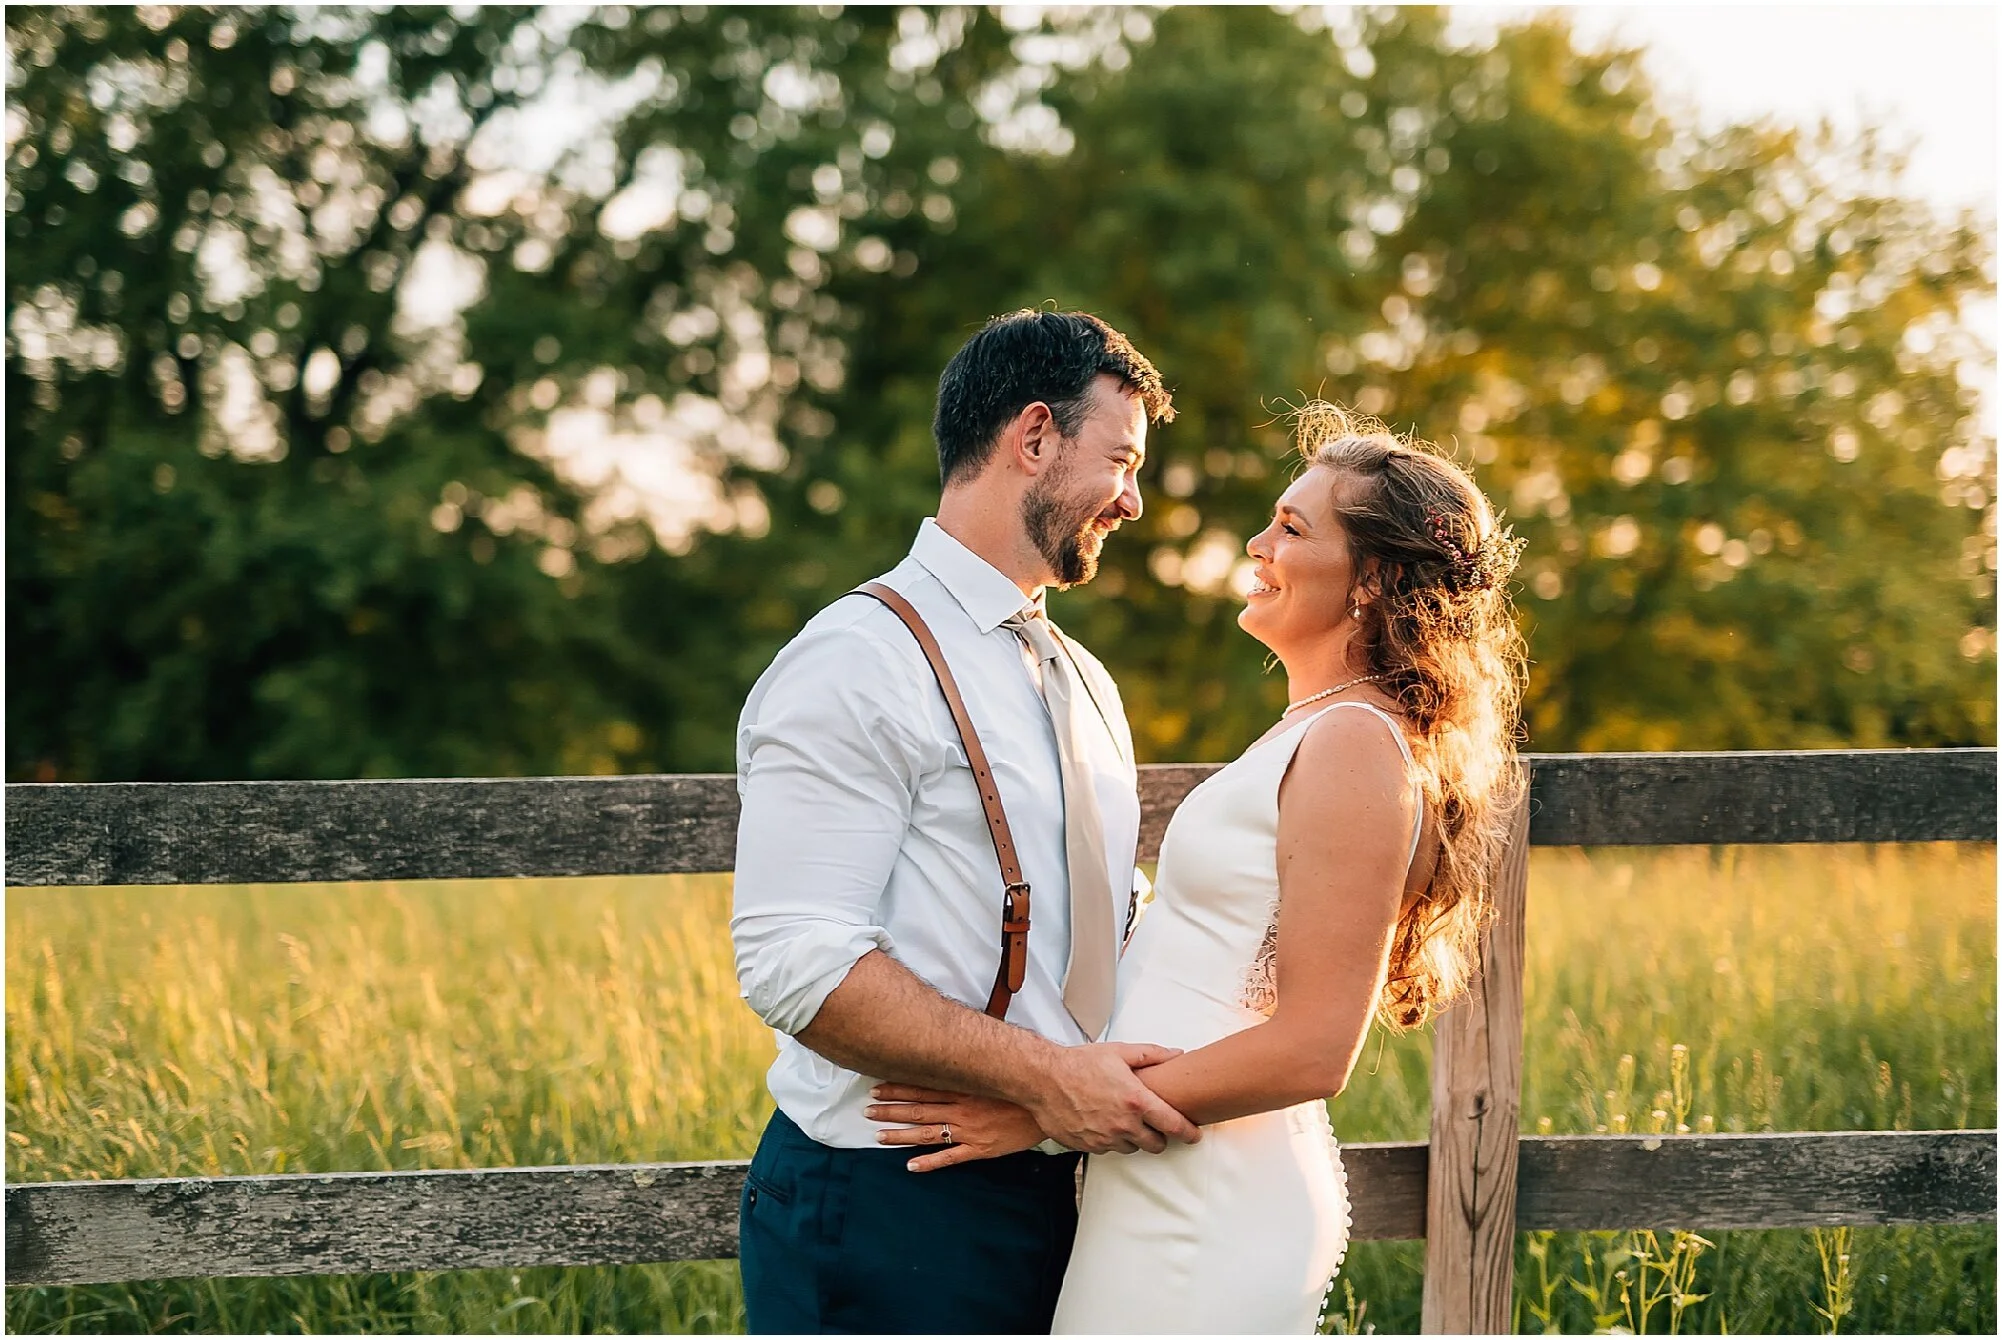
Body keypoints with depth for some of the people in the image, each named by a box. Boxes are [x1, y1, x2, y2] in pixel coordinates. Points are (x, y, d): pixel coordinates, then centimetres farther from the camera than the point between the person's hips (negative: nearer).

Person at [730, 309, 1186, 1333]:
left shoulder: (1085, 687, 18)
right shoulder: (859, 663, -12)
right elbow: (797, 962, -21)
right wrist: (1040, 1073, -25)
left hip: (1054, 1199, 8)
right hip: (888, 1214, -8)